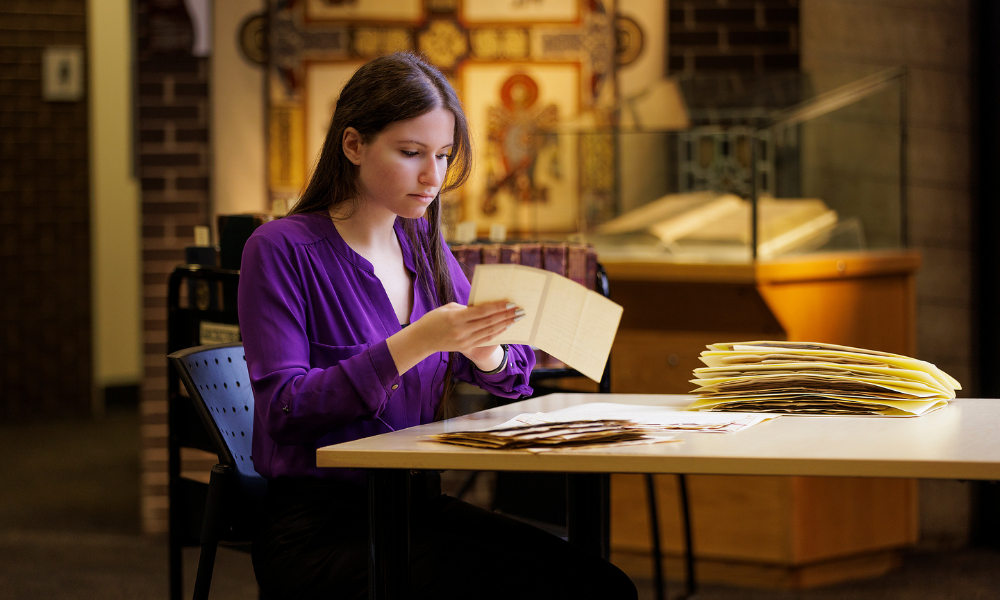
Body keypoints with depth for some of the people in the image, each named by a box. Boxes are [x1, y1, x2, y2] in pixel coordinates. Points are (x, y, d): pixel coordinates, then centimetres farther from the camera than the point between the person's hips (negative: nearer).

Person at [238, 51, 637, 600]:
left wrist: (484, 351, -11)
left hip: (419, 506, 6)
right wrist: (414, 344, -24)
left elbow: (516, 374, 15)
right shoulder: (281, 250, -6)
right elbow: (284, 407, -15)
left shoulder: (423, 245, 14)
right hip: (318, 528, -6)